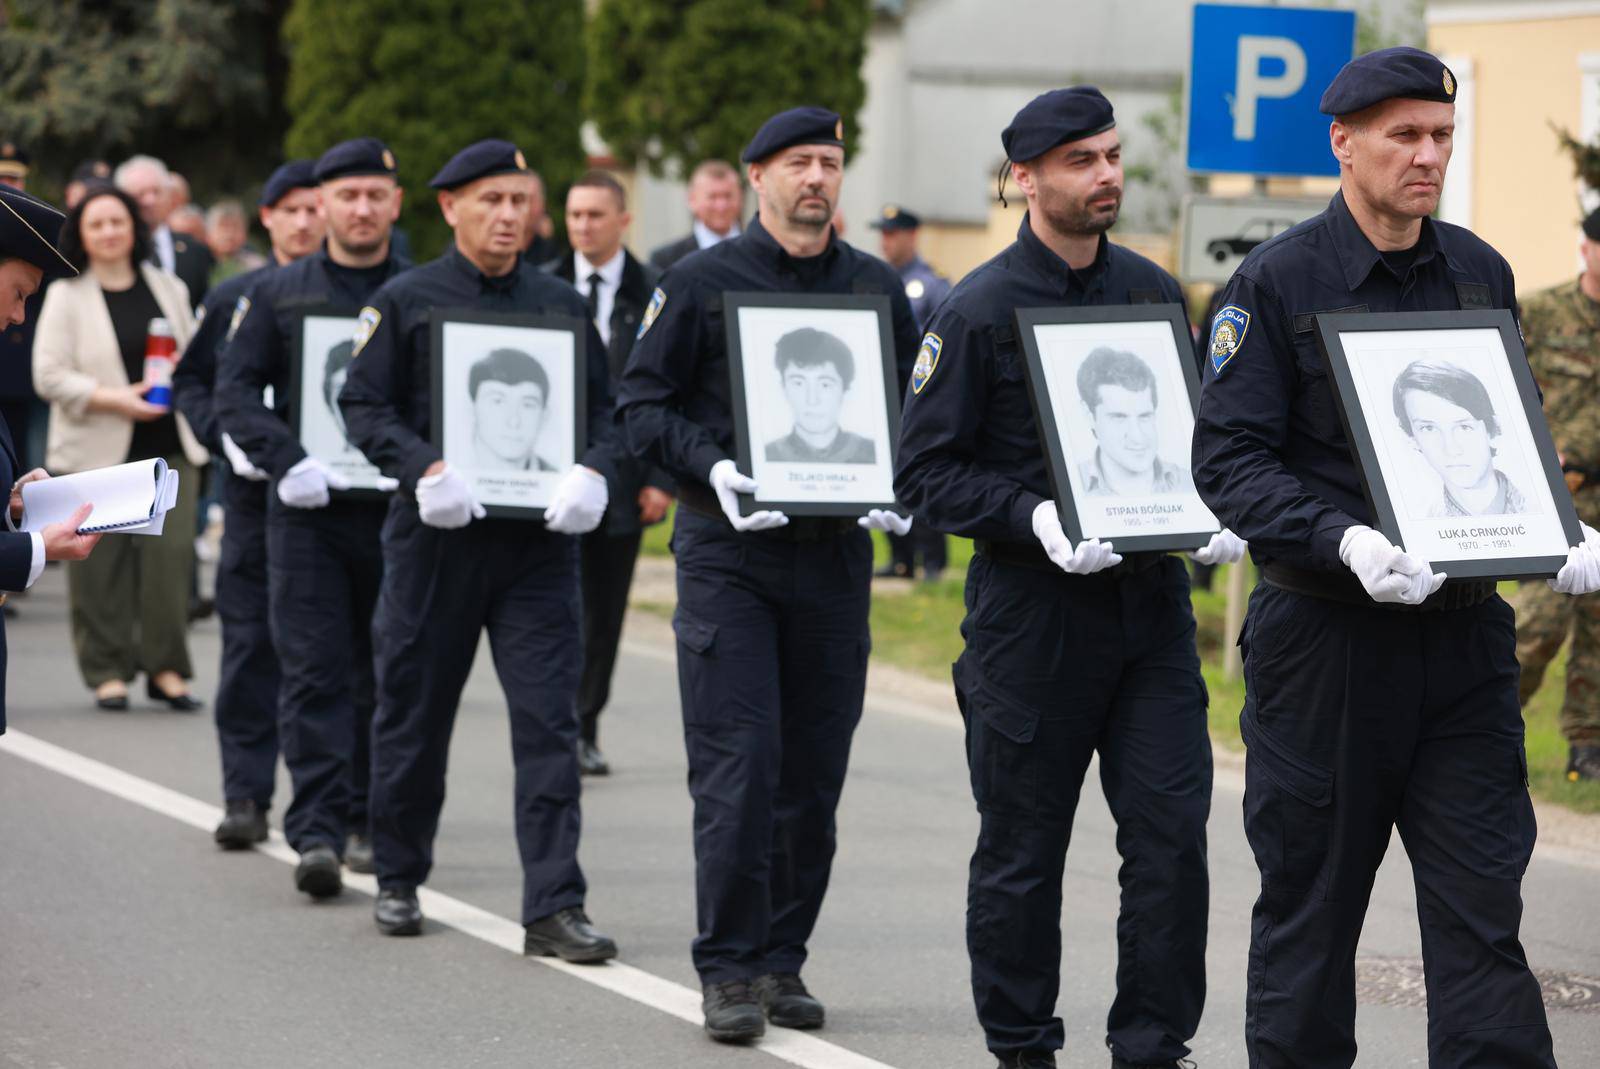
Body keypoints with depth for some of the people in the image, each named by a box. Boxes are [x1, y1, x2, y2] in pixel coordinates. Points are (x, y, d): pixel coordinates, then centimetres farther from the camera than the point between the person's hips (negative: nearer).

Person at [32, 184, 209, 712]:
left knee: (171, 554, -6)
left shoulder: (168, 288, 13)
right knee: (101, 565, -2)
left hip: (170, 449, 3)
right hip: (98, 451, -2)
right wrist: (114, 400, -14)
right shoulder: (65, 296, 1)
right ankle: (107, 672, 8)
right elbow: (49, 376, -5)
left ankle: (165, 667, 4)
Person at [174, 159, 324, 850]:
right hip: (253, 491, 1)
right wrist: (226, 438, -4)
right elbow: (189, 381, 12)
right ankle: (245, 797, 4)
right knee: (250, 644, 0)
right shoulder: (234, 299, 8)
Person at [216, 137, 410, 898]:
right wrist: (287, 462, -13)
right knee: (313, 672, -8)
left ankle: (370, 821, 20)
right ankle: (316, 833, -13)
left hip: (397, 512, 1)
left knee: (384, 675, 8)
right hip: (308, 512, -1)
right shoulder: (279, 295, 6)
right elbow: (235, 392, 2)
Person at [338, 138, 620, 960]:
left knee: (549, 719, -6)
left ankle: (554, 907, -7)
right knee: (414, 711, 9)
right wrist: (426, 470, -17)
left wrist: (592, 474, -8)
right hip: (437, 534, -1)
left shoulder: (561, 305, 10)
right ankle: (399, 881, 27)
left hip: (539, 540, 1)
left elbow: (603, 407, 12)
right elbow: (364, 406, -1)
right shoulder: (406, 301, 2)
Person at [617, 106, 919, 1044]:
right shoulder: (702, 282, 0)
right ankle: (729, 970, -2)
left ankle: (783, 958, 16)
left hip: (836, 552, 3)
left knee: (814, 772, 6)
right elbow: (642, 403, 0)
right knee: (738, 766, -9)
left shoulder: (876, 286, 9)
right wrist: (710, 468, -16)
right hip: (729, 552, -3)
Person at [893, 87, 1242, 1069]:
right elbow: (926, 473, -6)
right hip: (1033, 610, -4)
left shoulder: (1154, 291, 9)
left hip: (1153, 599, 4)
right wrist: (1036, 520, -20)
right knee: (1023, 850, 6)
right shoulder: (979, 311, -6)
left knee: (1173, 834, -3)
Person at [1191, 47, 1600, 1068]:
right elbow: (1230, 459, -10)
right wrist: (1347, 541, -25)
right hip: (1324, 635, -3)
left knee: (1483, 903, -2)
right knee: (1310, 903, 8)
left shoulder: (1480, 274, 10)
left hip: (1465, 634, 3)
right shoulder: (1278, 281, -5)